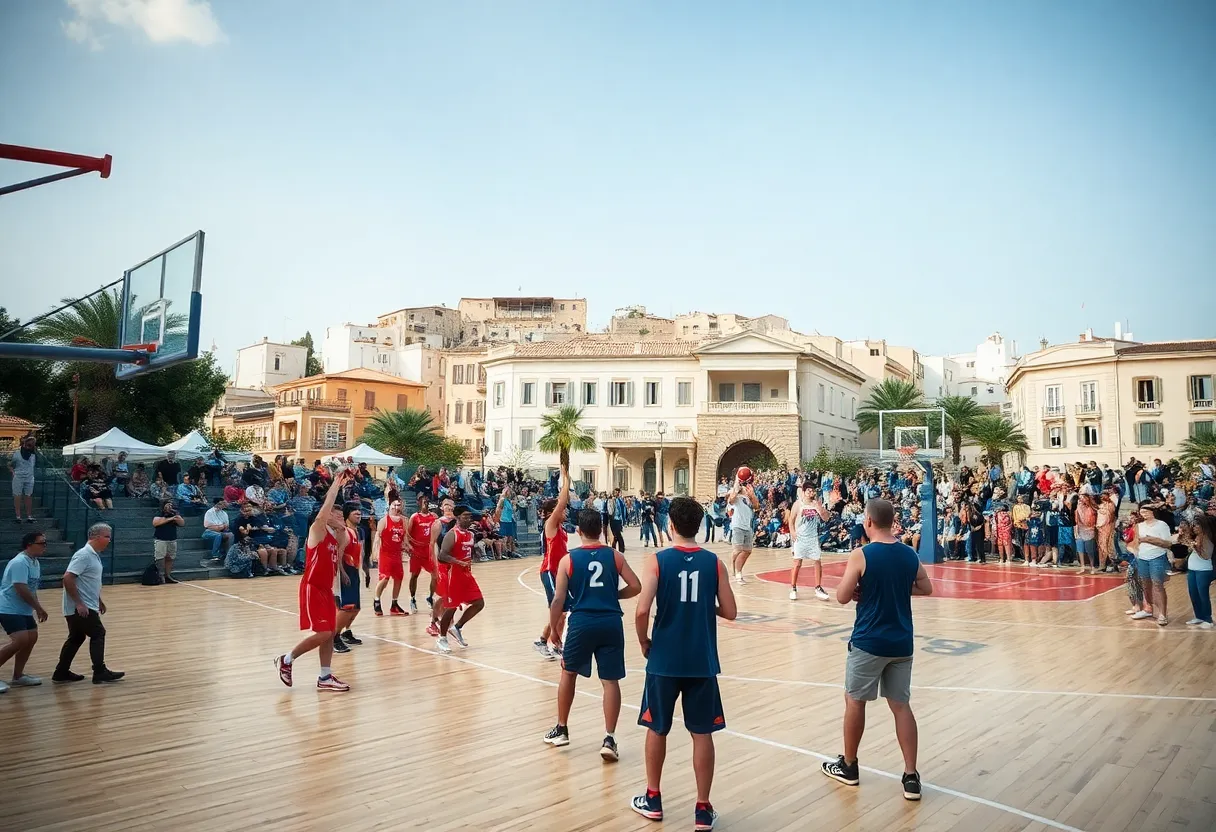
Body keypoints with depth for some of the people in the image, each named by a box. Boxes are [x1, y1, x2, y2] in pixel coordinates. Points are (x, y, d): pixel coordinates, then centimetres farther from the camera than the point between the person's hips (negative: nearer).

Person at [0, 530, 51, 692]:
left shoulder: (34, 562, 10)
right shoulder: (20, 562, -21)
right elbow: (21, 589, -25)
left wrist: (37, 609, 14)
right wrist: (39, 608, -18)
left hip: (23, 610, 10)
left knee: (31, 638, 8)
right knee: (20, 641, -20)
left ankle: (18, 676, 18)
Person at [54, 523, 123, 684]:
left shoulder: (94, 555, 13)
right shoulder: (84, 555, -18)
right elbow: (67, 578, -24)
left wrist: (99, 601, 27)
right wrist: (79, 603, -24)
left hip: (85, 606, 10)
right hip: (80, 607, -10)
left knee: (76, 638, 15)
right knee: (98, 634, -5)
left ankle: (61, 673, 22)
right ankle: (100, 672, 0)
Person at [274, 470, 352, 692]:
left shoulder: (334, 537, 12)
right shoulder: (317, 530, -11)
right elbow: (326, 508, -23)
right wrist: (337, 483, -23)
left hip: (325, 589, 9)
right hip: (312, 588, -9)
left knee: (330, 633, 7)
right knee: (323, 633, -10)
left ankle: (325, 678, 13)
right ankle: (286, 660, 7)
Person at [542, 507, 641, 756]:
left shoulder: (568, 559, 0)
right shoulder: (614, 555, 5)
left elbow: (558, 600, -3)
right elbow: (635, 587, 2)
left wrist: (553, 629, 9)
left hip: (582, 623, -1)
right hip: (611, 622, 1)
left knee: (569, 673, 20)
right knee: (611, 681, 6)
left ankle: (561, 730, 31)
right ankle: (609, 739, 0)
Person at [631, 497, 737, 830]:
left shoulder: (657, 559, -10)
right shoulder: (714, 562, -3)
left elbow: (642, 611, -18)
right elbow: (729, 612, 0)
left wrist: (644, 642, 0)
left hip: (664, 659, -1)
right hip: (702, 661, 1)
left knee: (657, 729, 16)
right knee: (702, 734, 11)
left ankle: (652, 799, 29)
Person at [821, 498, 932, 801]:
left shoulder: (861, 555, -15)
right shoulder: (910, 554, 2)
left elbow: (842, 597, -12)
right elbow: (926, 588, 14)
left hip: (868, 642, -5)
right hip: (901, 642, 5)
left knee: (855, 700, 11)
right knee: (901, 705, 11)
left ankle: (848, 766, 24)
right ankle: (911, 777, 9)